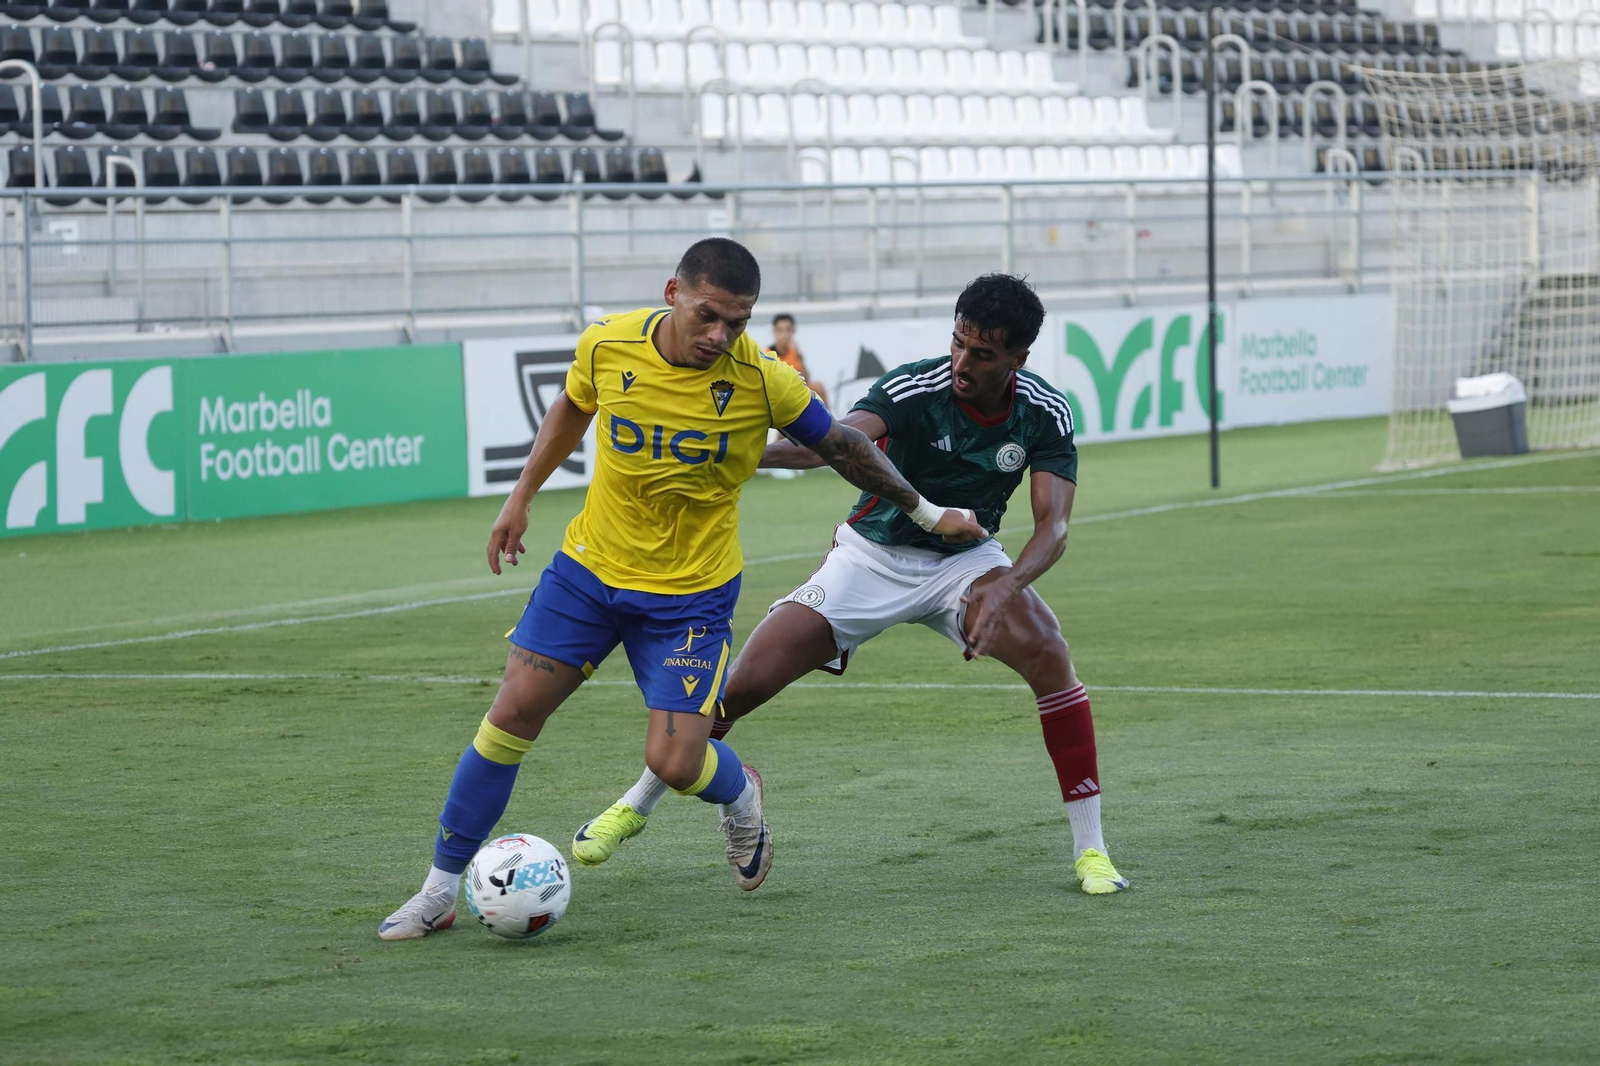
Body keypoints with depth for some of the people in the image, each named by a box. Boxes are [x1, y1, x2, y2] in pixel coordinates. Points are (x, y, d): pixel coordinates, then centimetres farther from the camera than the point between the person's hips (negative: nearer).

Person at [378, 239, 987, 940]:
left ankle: (739, 793, 27)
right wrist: (521, 498, 14)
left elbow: (842, 446, -2)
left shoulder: (762, 381, -19)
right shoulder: (607, 346, -13)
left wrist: (928, 515, 6)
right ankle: (439, 891, 7)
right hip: (589, 566, 2)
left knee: (673, 763, -12)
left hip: (692, 592, -2)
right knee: (511, 715, -5)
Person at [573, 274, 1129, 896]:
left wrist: (1004, 588, -42)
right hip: (873, 557, -1)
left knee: (1048, 653, -27)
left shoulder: (1045, 413, -16)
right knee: (747, 681, -9)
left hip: (965, 560, 1)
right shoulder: (916, 389, -24)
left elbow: (1053, 525, -22)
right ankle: (638, 803, 17)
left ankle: (1089, 849, -16)